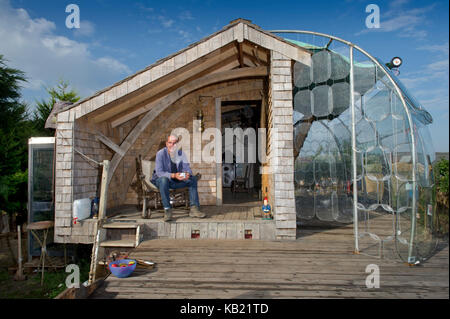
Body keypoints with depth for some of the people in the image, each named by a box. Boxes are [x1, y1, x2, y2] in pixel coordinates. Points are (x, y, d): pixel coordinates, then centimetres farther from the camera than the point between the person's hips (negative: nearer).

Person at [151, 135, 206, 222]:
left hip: (177, 180, 4)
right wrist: (173, 175, -37)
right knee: (164, 179, -38)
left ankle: (194, 208, -16)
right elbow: (159, 172, -22)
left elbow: (187, 167, -3)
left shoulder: (181, 153, -1)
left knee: (193, 179, -14)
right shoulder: (161, 153, -14)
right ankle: (167, 210, -33)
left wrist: (188, 174, -29)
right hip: (160, 180, -4)